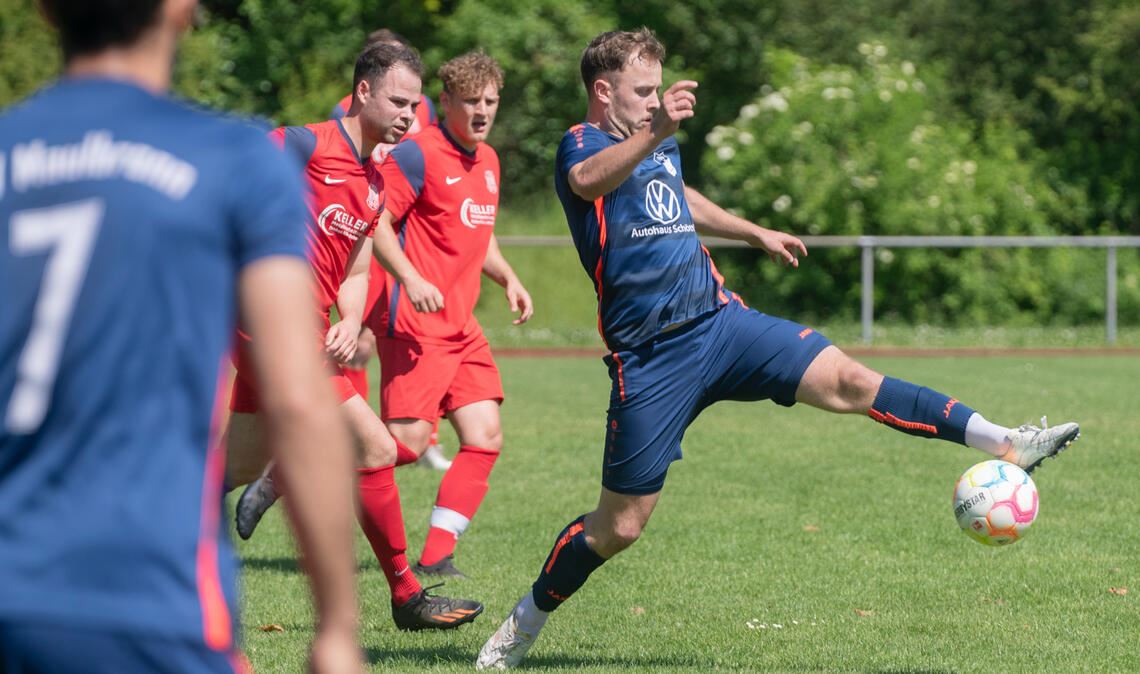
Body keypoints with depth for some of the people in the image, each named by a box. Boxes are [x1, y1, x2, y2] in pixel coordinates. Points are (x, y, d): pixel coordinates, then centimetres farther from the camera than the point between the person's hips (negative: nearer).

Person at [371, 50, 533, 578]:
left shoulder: (488, 161, 16)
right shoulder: (419, 154, -10)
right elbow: (375, 223, -15)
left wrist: (509, 279, 13)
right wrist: (411, 279, -26)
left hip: (462, 326, 8)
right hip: (416, 324, -8)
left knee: (485, 438, -1)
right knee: (408, 441, -13)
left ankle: (435, 556, 3)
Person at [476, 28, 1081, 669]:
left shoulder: (663, 145, 14)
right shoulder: (581, 145, -10)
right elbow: (590, 181, -37)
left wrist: (757, 234, 45)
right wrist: (655, 131, -54)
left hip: (721, 321, 6)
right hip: (650, 361, -6)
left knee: (848, 381, -13)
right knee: (619, 526, 0)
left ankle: (1004, 443, -15)